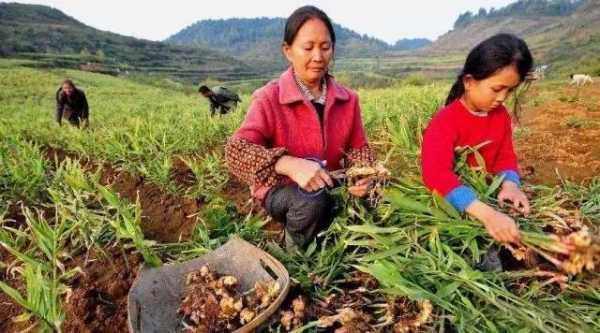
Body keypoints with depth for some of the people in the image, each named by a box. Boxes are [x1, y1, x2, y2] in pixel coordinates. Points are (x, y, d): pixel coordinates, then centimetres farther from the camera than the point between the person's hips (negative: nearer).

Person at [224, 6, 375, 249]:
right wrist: (289, 164, -44)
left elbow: (358, 147, 5)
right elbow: (235, 151, -27)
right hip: (280, 190, -4)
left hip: (330, 186, 5)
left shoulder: (347, 99, -2)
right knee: (312, 201, -35)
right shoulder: (268, 99, -17)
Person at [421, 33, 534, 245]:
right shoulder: (445, 121, -22)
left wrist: (510, 184, -19)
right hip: (451, 204, -6)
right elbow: (436, 173, -36)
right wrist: (486, 214, -47)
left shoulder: (501, 115, 2)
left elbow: (505, 157, 6)